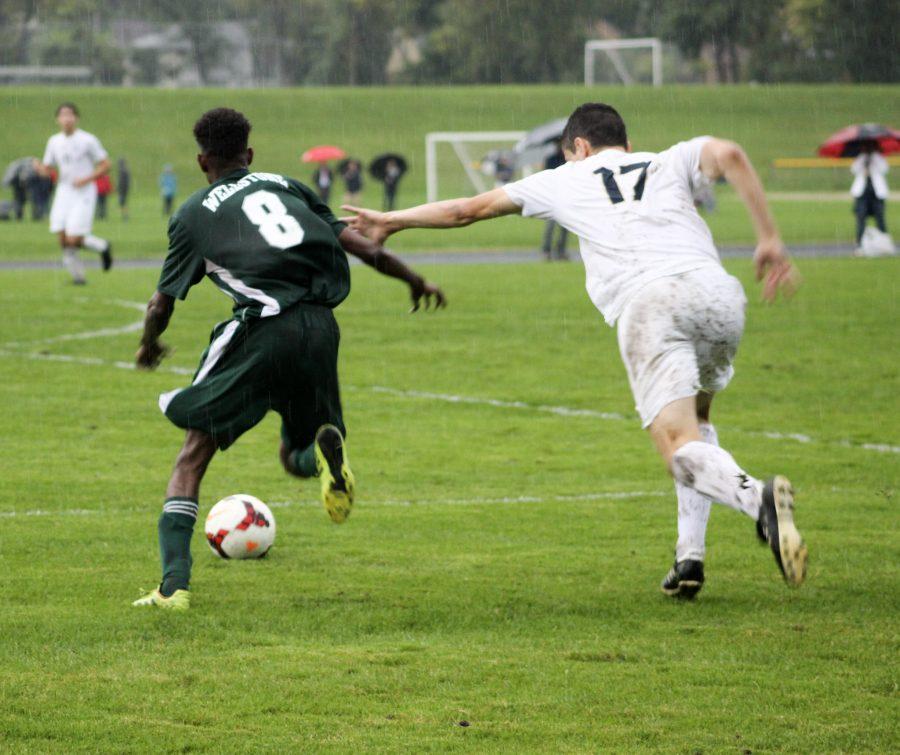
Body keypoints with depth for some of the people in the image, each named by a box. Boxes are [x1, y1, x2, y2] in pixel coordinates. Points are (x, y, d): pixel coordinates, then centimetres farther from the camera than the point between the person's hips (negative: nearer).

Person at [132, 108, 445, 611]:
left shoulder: (194, 213, 15)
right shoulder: (285, 186, 23)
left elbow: (162, 305, 17)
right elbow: (361, 246, 17)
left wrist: (149, 347, 37)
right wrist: (415, 280, 30)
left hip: (262, 328, -4)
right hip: (320, 325, 4)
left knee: (193, 455, 6)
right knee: (294, 458, 22)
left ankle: (174, 585, -7)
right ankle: (324, 450, -17)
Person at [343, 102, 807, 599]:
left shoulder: (567, 181, 28)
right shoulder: (670, 162, 29)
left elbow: (469, 209, 38)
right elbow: (728, 155, 7)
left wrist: (390, 222, 52)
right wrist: (769, 239, 8)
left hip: (645, 302, -3)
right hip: (716, 292, 3)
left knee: (681, 448, -10)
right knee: (696, 421, 26)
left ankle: (758, 497, -42)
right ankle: (689, 556, 11)